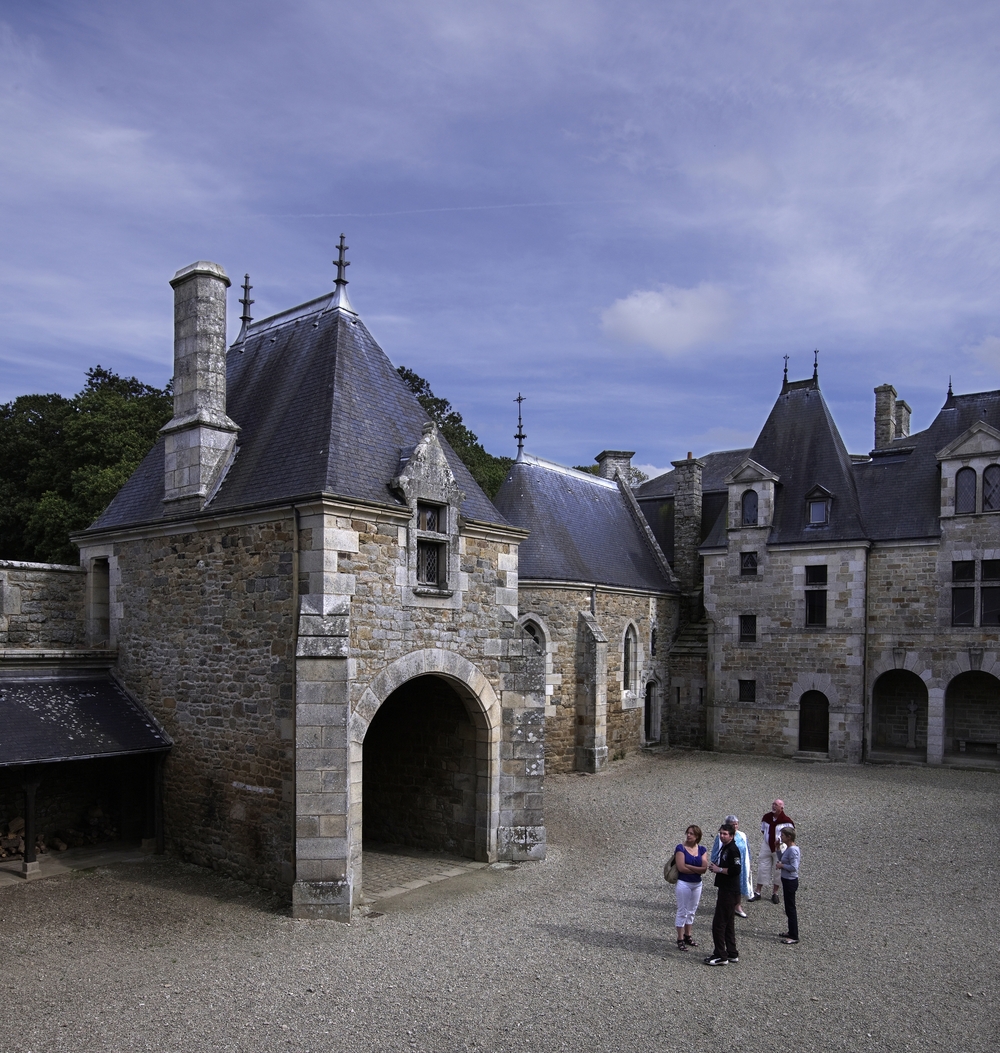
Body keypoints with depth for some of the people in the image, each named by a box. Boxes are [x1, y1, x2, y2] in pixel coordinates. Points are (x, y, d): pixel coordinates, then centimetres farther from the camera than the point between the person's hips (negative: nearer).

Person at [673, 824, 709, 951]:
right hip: (684, 883, -5)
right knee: (682, 912, 1)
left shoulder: (702, 849, 2)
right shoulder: (681, 848, -11)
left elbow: (704, 868, -9)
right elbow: (681, 868, -19)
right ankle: (680, 939, 9)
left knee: (691, 911, 15)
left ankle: (687, 936, 28)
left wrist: (688, 866, -16)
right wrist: (697, 869, -10)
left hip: (697, 884, 5)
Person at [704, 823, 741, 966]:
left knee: (718, 923, -6)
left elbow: (736, 870, -27)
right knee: (728, 923, 16)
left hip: (729, 891, -11)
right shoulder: (724, 848, 14)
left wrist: (719, 869, -18)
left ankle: (721, 956, 1)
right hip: (725, 890, 11)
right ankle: (732, 954, 24)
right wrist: (715, 867, 6)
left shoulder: (733, 850, -18)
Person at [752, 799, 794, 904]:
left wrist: (780, 840, -21)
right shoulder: (766, 817, -1)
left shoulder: (786, 821, -14)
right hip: (766, 847, 3)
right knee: (762, 868, 5)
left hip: (779, 849, -3)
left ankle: (775, 893, 24)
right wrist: (764, 839, 4)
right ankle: (757, 892, 14)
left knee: (777, 871, 7)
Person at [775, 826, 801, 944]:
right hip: (787, 880, 10)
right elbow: (782, 859, 19)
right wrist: (778, 849, 7)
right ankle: (791, 932, 30)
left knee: (790, 909, -1)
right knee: (789, 908, 18)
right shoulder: (788, 848, 7)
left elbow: (794, 867, -27)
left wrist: (781, 865, -17)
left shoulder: (793, 850, -22)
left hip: (790, 881, -10)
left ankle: (794, 937, 7)